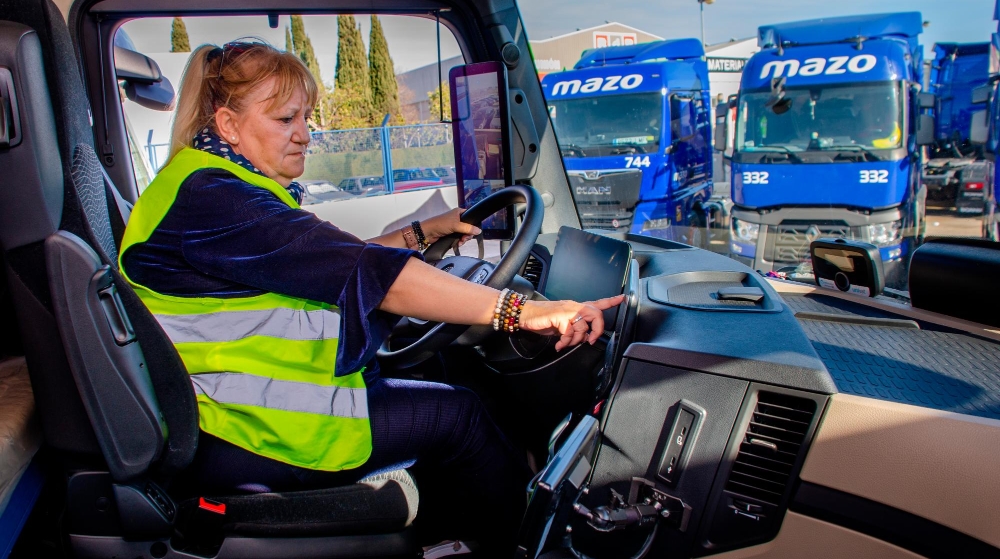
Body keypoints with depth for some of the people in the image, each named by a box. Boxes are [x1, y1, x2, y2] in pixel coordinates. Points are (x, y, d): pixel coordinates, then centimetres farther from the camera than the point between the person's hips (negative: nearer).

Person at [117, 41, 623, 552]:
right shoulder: (206, 198, -22)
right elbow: (363, 272, -31)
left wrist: (427, 231, 9)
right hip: (244, 438, -10)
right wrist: (519, 310, -33)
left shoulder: (228, 192, 13)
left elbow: (335, 262, 17)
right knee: (455, 413, -6)